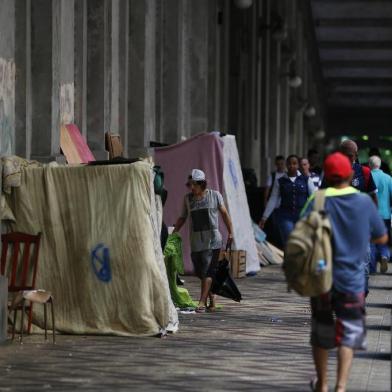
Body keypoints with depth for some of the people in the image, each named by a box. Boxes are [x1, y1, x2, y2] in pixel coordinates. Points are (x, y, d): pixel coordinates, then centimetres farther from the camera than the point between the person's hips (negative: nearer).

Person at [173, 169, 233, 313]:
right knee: (199, 271, 5)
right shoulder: (188, 199, 8)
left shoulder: (214, 195, 1)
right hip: (196, 240, 4)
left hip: (212, 239, -4)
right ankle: (211, 298, 23)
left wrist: (230, 233, 4)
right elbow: (182, 218, 14)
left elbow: (224, 214, 7)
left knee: (207, 270, -13)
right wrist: (173, 234, 6)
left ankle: (202, 302, -16)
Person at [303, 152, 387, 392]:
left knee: (322, 332, 16)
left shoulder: (318, 201, -8)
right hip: (353, 280, 0)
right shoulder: (365, 202, -4)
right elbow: (382, 238, 5)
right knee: (349, 334, 6)